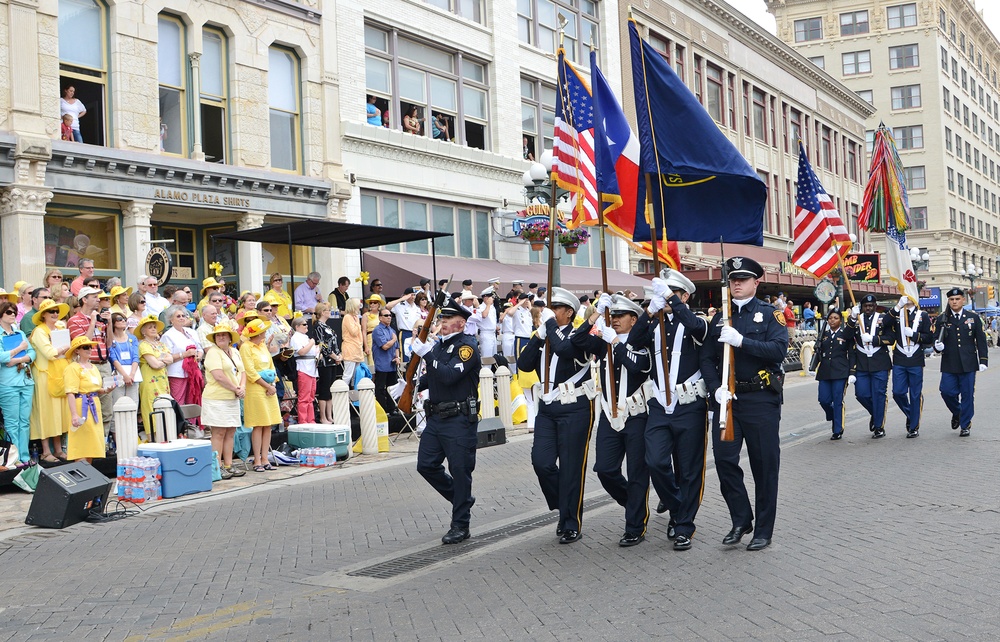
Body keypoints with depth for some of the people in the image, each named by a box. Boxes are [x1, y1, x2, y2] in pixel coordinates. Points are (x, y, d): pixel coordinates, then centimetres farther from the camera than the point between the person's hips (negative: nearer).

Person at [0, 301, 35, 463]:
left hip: (26, 382, 5)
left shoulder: (20, 333, 16)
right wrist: (20, 348, -5)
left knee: (25, 421, 6)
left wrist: (18, 360, -9)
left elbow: (32, 353, 8)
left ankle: (25, 457, 9)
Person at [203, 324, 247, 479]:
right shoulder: (213, 352, -9)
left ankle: (228, 466, 15)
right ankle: (218, 468, -2)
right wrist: (236, 389, -12)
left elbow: (243, 372, 15)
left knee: (230, 433, 9)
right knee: (219, 433, -6)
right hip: (217, 398, -8)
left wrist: (242, 388, -5)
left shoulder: (235, 352, 15)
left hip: (233, 399, 8)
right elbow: (218, 376, -18)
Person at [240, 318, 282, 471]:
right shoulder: (246, 347, -7)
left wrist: (273, 386, 2)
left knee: (268, 425, 5)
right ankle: (257, 461, 0)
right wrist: (267, 386, -11)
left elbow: (271, 367, 18)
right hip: (256, 390, -7)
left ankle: (264, 459, 10)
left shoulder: (263, 346, 17)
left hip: (269, 389, 7)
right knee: (258, 426, -5)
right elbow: (251, 372, -13)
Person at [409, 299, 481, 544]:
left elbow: (449, 375, -25)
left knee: (460, 471, -1)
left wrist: (427, 354, -22)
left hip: (459, 420, -8)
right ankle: (461, 498, 30)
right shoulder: (439, 344, 13)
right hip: (436, 416, 8)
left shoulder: (467, 346, -12)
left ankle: (460, 525, 10)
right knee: (426, 465, 9)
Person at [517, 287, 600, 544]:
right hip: (547, 409, 6)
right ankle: (564, 509, 20)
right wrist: (539, 336, -8)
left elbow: (564, 349, -30)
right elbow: (524, 364, 0)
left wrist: (551, 323, -16)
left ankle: (571, 524, 11)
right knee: (541, 462, -3)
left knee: (571, 467, 0)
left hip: (574, 410, -6)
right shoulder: (544, 339, 13)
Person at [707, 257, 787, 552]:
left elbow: (779, 349, -15)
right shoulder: (719, 317, 12)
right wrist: (716, 387, -9)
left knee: (764, 465, 3)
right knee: (724, 458, -3)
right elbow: (707, 358, 7)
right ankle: (741, 520, 16)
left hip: (761, 398, -3)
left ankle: (763, 530, 15)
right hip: (727, 399, 3)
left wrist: (741, 341, -22)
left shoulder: (770, 313, 1)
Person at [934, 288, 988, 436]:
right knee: (947, 391, -7)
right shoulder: (942, 319, 4)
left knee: (967, 394, 1)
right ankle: (957, 412, 24)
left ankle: (966, 425, 14)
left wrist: (983, 360, -1)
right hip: (949, 364, 0)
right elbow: (937, 339, 6)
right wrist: (937, 346, -18)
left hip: (968, 364, 0)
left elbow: (981, 340, 5)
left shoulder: (973, 317, 4)